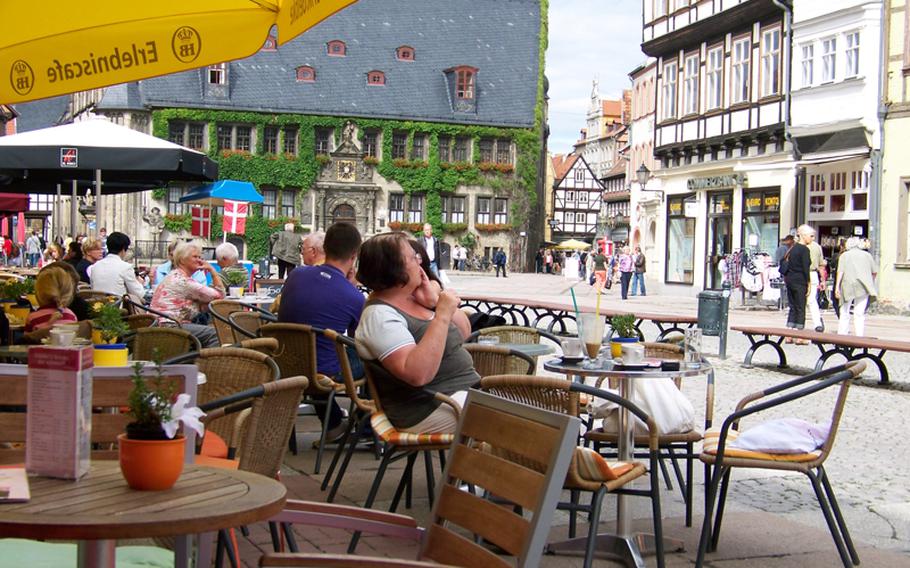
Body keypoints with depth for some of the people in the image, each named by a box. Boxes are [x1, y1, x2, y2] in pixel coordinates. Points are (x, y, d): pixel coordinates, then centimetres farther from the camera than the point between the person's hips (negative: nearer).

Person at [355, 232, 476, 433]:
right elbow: (417, 374, -28)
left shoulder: (413, 297, 10)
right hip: (433, 407, -9)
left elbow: (464, 332, 14)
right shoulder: (379, 315, -16)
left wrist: (435, 302, -2)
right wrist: (442, 315, -27)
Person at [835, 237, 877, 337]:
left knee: (844, 313, 8)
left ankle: (842, 336, 4)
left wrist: (837, 287, -7)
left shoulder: (844, 255, 10)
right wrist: (871, 283, 26)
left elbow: (840, 271, -3)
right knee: (860, 313, 1)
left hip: (848, 285, -1)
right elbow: (874, 272, 10)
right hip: (863, 287, 1)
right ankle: (859, 337, -6)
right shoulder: (867, 255, 14)